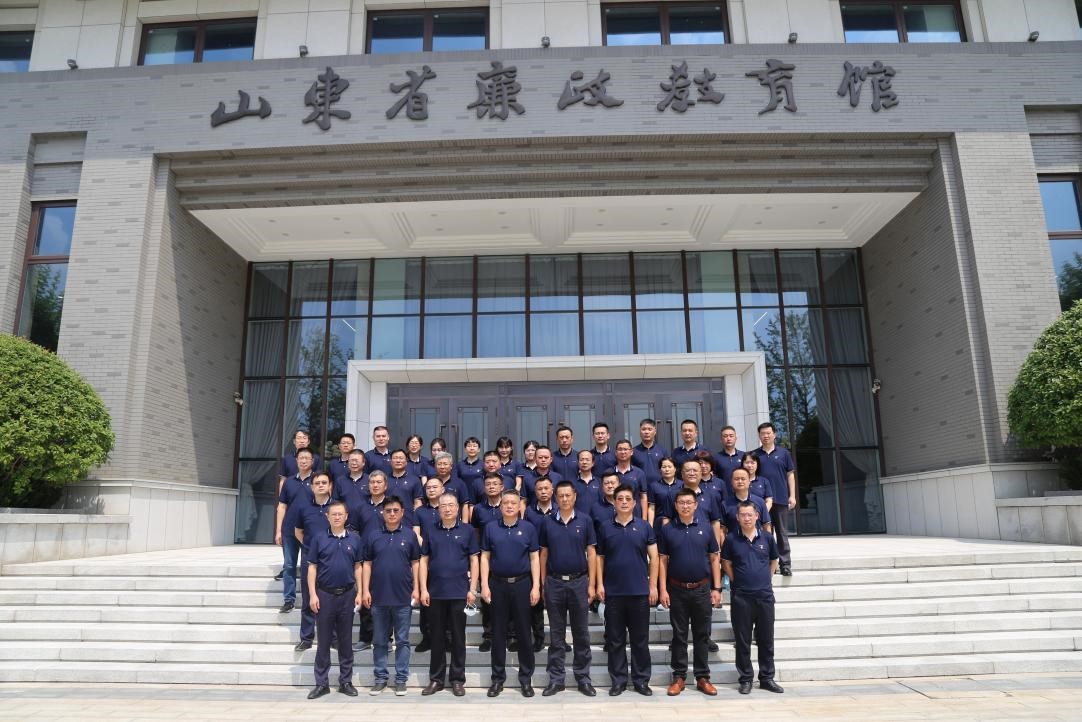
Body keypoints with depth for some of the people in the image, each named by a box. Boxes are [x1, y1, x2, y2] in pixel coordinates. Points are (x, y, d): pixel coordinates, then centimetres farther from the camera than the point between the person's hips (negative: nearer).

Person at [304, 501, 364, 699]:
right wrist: (313, 594, -7)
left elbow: (358, 568, 7)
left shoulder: (354, 539, 3)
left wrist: (359, 593, 1)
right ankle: (321, 683, 16)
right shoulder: (318, 538, -1)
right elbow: (312, 567, -1)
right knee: (323, 641, 6)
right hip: (324, 594, -1)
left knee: (345, 640, 9)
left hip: (347, 594, 1)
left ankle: (346, 681, 19)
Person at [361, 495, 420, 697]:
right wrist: (366, 590, -2)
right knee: (379, 641, 11)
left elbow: (415, 563, 4)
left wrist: (416, 589, -3)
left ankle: (401, 679, 16)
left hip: (403, 597, -1)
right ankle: (380, 678, 22)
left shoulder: (409, 535, 1)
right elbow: (367, 564, 5)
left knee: (402, 641, 6)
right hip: (378, 597, 1)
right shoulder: (373, 535, 3)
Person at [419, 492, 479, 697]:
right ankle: (436, 679, 21)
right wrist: (423, 589, -1)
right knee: (437, 638, 9)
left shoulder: (467, 531, 1)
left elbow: (474, 561, 1)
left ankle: (458, 680, 16)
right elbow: (424, 561, 6)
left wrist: (472, 589, -5)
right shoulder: (431, 532, 6)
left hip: (459, 592, -2)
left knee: (458, 637, 6)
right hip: (435, 593, 2)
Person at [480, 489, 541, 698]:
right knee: (498, 633, 8)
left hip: (522, 584, -1)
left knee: (524, 632, 5)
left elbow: (535, 558, 1)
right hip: (497, 584, 1)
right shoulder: (490, 528, 2)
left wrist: (536, 586, -5)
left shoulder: (528, 528, 0)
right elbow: (485, 557, 4)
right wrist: (484, 585, -4)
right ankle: (498, 678, 20)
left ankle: (526, 678, 17)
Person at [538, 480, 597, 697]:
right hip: (554, 583, 1)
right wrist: (542, 584, 4)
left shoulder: (585, 521, -1)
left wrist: (591, 584, -4)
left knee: (581, 633, 7)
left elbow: (591, 553, 0)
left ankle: (583, 678, 18)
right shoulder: (547, 522, 2)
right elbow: (543, 554, 7)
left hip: (579, 582, -1)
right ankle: (556, 679, 17)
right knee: (556, 634, 8)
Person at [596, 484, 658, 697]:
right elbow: (599, 558, 5)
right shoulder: (605, 527, 3)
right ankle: (618, 680, 19)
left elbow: (653, 558, 2)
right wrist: (600, 584, -2)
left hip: (640, 591, 0)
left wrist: (653, 586, -2)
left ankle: (641, 680, 20)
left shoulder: (644, 527, 2)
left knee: (640, 638, 8)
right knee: (615, 639, 8)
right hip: (613, 592, 1)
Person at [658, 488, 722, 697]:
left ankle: (703, 677, 18)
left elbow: (714, 559, 6)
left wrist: (716, 589, 0)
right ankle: (679, 677, 17)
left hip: (702, 589, 1)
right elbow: (663, 561, 1)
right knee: (679, 635, 7)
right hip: (677, 590, -1)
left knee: (702, 635, 8)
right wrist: (663, 590, -5)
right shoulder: (667, 530, 0)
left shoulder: (705, 529, 3)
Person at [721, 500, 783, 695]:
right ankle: (745, 679, 17)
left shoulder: (767, 538, 1)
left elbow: (774, 561, 16)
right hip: (741, 597, -1)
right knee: (743, 640, 5)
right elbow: (726, 564, 8)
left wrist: (765, 579, 9)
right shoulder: (731, 540, -3)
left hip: (765, 596, 2)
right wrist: (737, 582, 3)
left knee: (766, 639, 10)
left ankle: (767, 678, 22)